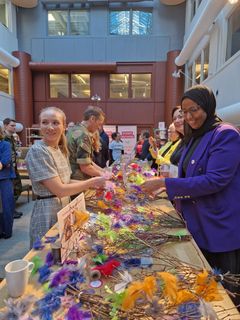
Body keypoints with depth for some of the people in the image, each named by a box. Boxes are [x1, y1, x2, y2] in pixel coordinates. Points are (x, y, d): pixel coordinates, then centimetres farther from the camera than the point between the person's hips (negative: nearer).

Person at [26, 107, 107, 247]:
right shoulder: (37, 151, -20)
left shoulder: (62, 150, 4)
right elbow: (59, 190, -23)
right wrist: (91, 182, -17)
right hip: (47, 213, -8)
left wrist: (91, 184, -2)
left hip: (64, 208, 8)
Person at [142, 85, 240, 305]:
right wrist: (164, 186, 6)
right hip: (197, 222, 8)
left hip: (221, 227, -8)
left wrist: (166, 183, -25)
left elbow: (215, 180, -25)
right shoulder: (195, 137, 10)